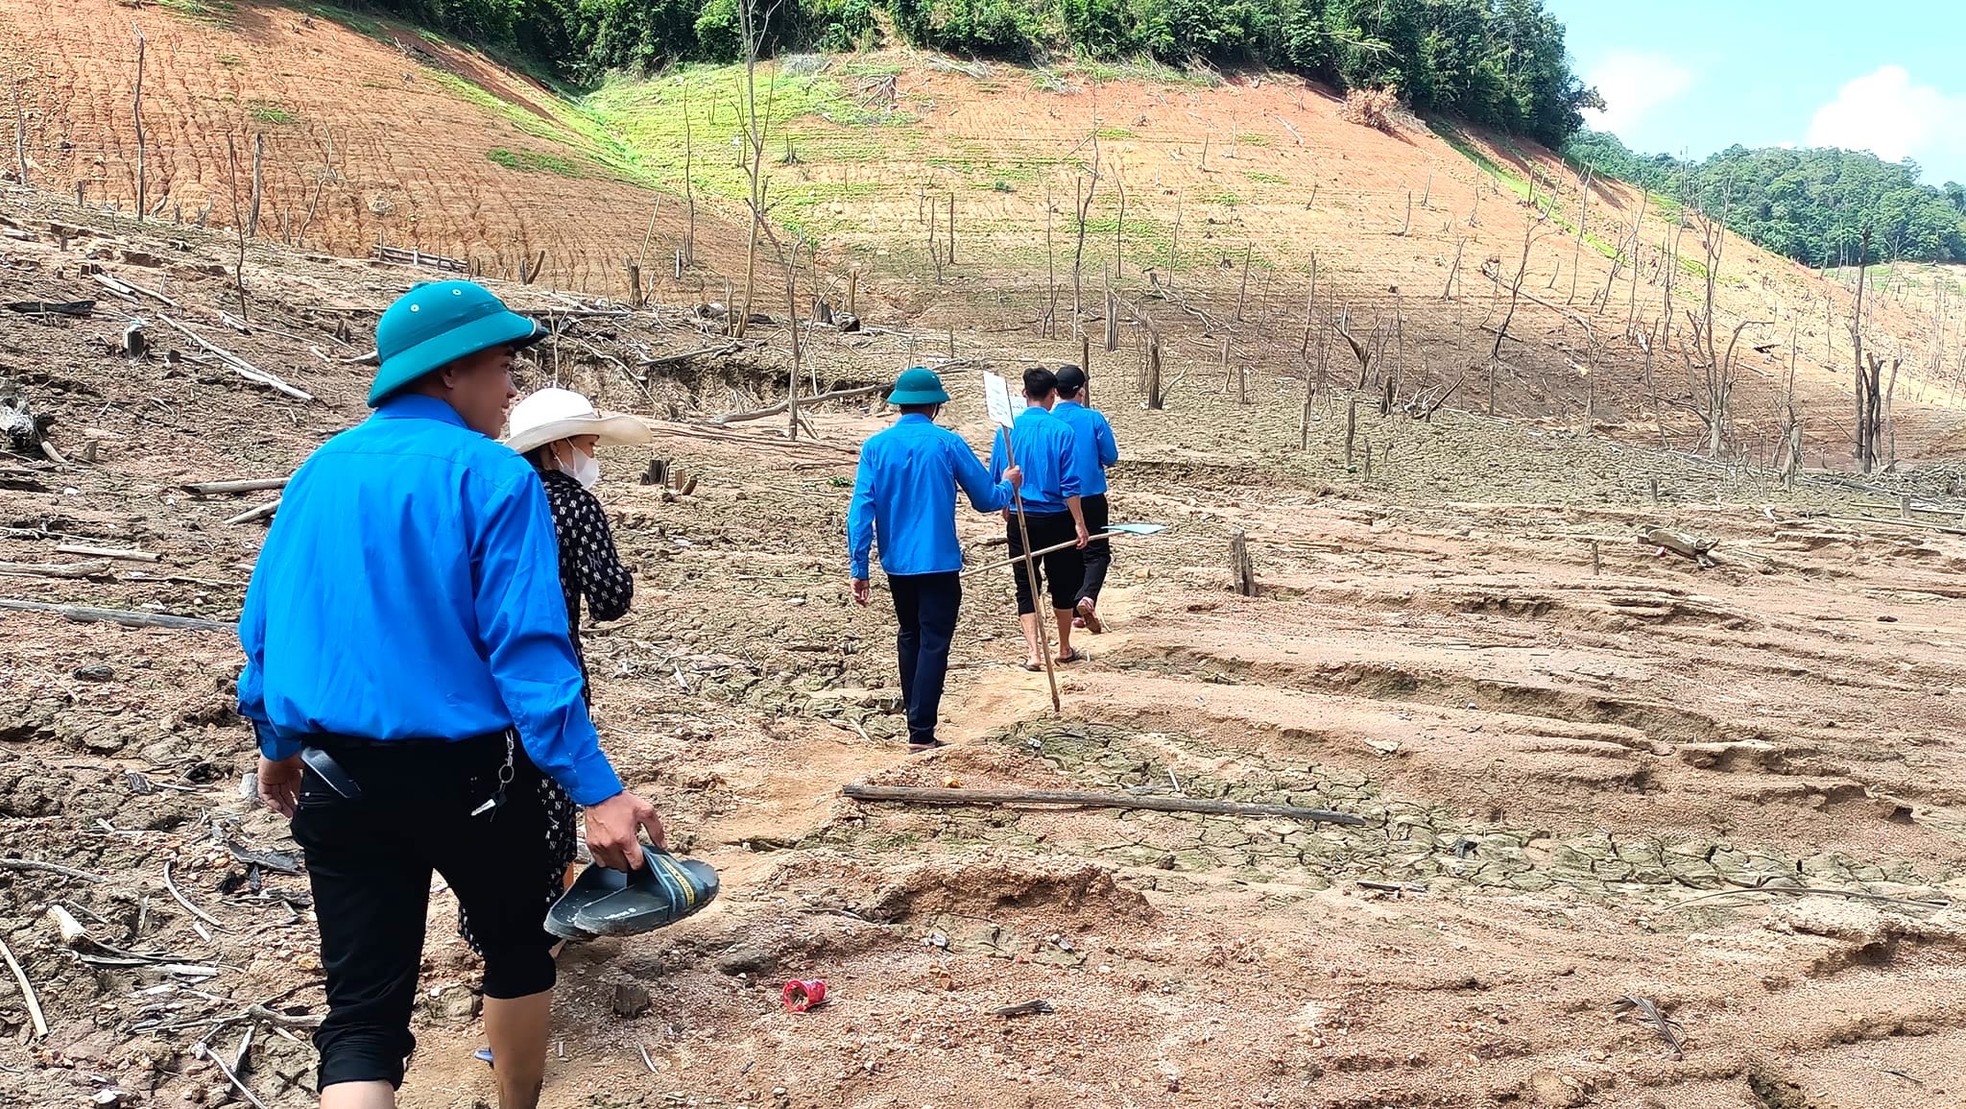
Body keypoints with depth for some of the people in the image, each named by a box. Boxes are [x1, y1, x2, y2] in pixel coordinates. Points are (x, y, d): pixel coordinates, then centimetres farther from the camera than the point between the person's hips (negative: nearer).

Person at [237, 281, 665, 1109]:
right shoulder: (491, 476, -13)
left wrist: (278, 747, 27)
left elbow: (263, 628, 12)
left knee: (362, 1009, 5)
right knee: (516, 945, 21)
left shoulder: (318, 473, 6)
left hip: (338, 780, 5)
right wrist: (598, 792, -21)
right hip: (465, 774, -4)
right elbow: (528, 650, -21)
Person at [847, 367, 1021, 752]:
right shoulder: (948, 444, -8)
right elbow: (986, 500, -1)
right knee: (934, 644, -2)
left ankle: (914, 709, 33)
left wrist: (859, 568, -2)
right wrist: (1008, 484, 21)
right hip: (939, 562, -4)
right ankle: (920, 734, -7)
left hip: (896, 563, 4)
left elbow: (860, 511, -5)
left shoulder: (875, 446, -1)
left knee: (909, 636, 22)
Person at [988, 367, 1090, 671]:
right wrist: (1079, 523, -6)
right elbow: (1069, 483, -12)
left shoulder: (1007, 429, -2)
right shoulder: (1061, 430, -11)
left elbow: (995, 478, 6)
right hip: (1056, 518, -2)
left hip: (1020, 520, 2)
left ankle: (1034, 653, -2)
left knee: (1026, 586, 7)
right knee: (1062, 584, 14)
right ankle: (1064, 649, 26)